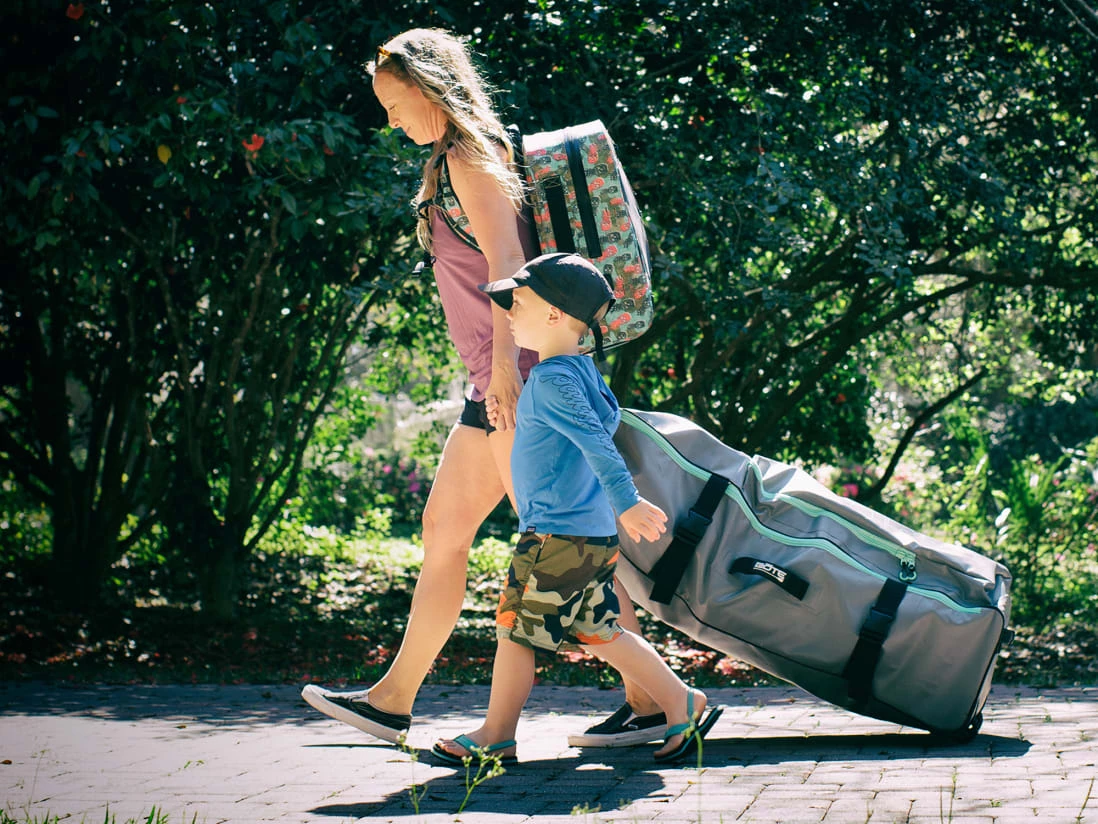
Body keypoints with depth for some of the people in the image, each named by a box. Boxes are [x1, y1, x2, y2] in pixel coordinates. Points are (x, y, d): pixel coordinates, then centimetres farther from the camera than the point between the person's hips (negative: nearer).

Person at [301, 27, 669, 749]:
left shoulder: (469, 155, -9)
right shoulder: (462, 157, 19)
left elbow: (506, 260, -19)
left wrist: (504, 363, -26)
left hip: (515, 373, -10)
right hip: (498, 380, 10)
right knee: (444, 529, 14)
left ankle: (648, 701, -5)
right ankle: (393, 700, 22)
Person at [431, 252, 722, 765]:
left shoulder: (551, 380, -16)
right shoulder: (582, 367, 13)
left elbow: (597, 441, -24)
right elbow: (609, 416, 27)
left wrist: (626, 502, -29)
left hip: (556, 535, -10)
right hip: (594, 534, 10)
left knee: (515, 626, 1)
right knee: (597, 632, 14)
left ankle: (496, 737, 9)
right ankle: (681, 703, 11)